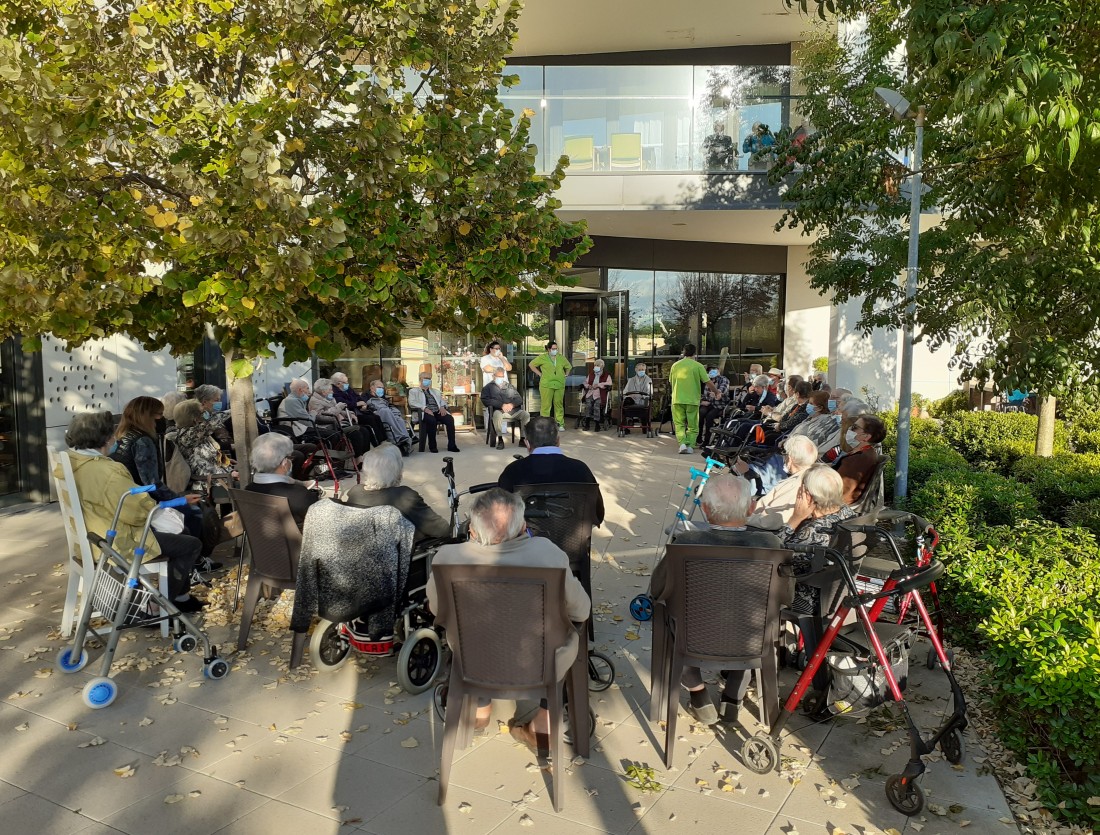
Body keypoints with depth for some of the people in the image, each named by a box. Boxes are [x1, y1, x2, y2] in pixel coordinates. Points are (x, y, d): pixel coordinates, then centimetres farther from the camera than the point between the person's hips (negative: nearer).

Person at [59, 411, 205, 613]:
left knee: (178, 536, 24)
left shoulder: (69, 463, 2)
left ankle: (181, 597, 30)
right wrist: (152, 506, -5)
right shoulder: (106, 471, -29)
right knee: (191, 545, -1)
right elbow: (139, 512, -26)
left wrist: (139, 497, 6)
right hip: (117, 545, -10)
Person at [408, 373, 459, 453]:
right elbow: (412, 403, -3)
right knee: (432, 420, -38)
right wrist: (425, 408, -18)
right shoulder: (413, 391, 15)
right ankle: (432, 446, -24)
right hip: (425, 412, -4)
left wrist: (442, 407, -5)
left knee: (450, 419, -26)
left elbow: (442, 401, 20)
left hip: (438, 411, 4)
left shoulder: (436, 391, 31)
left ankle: (451, 445, -23)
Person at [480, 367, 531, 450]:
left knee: (526, 415, -25)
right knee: (497, 414, -38)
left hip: (514, 410, 3)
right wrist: (502, 405, -13)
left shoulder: (510, 386, 28)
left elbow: (519, 399, 17)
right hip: (499, 410, -3)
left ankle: (523, 438, -18)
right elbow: (485, 400, -2)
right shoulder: (489, 387, 16)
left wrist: (512, 404, -8)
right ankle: (500, 439, -27)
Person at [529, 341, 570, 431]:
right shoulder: (542, 357, 2)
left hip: (560, 385, 3)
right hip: (546, 385, -3)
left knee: (559, 405, 3)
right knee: (546, 405, -5)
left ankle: (560, 424, 8)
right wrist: (539, 374, 2)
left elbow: (568, 366, 31)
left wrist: (566, 374, 16)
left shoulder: (561, 358, 14)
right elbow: (531, 364, 7)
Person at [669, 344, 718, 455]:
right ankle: (690, 445, 2)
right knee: (692, 425, 10)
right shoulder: (698, 366, -5)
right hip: (692, 400, -2)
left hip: (677, 400, 2)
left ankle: (682, 443, -10)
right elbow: (708, 382, -6)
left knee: (679, 424, 8)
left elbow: (671, 382, 16)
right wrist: (716, 392, 11)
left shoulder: (675, 365, 5)